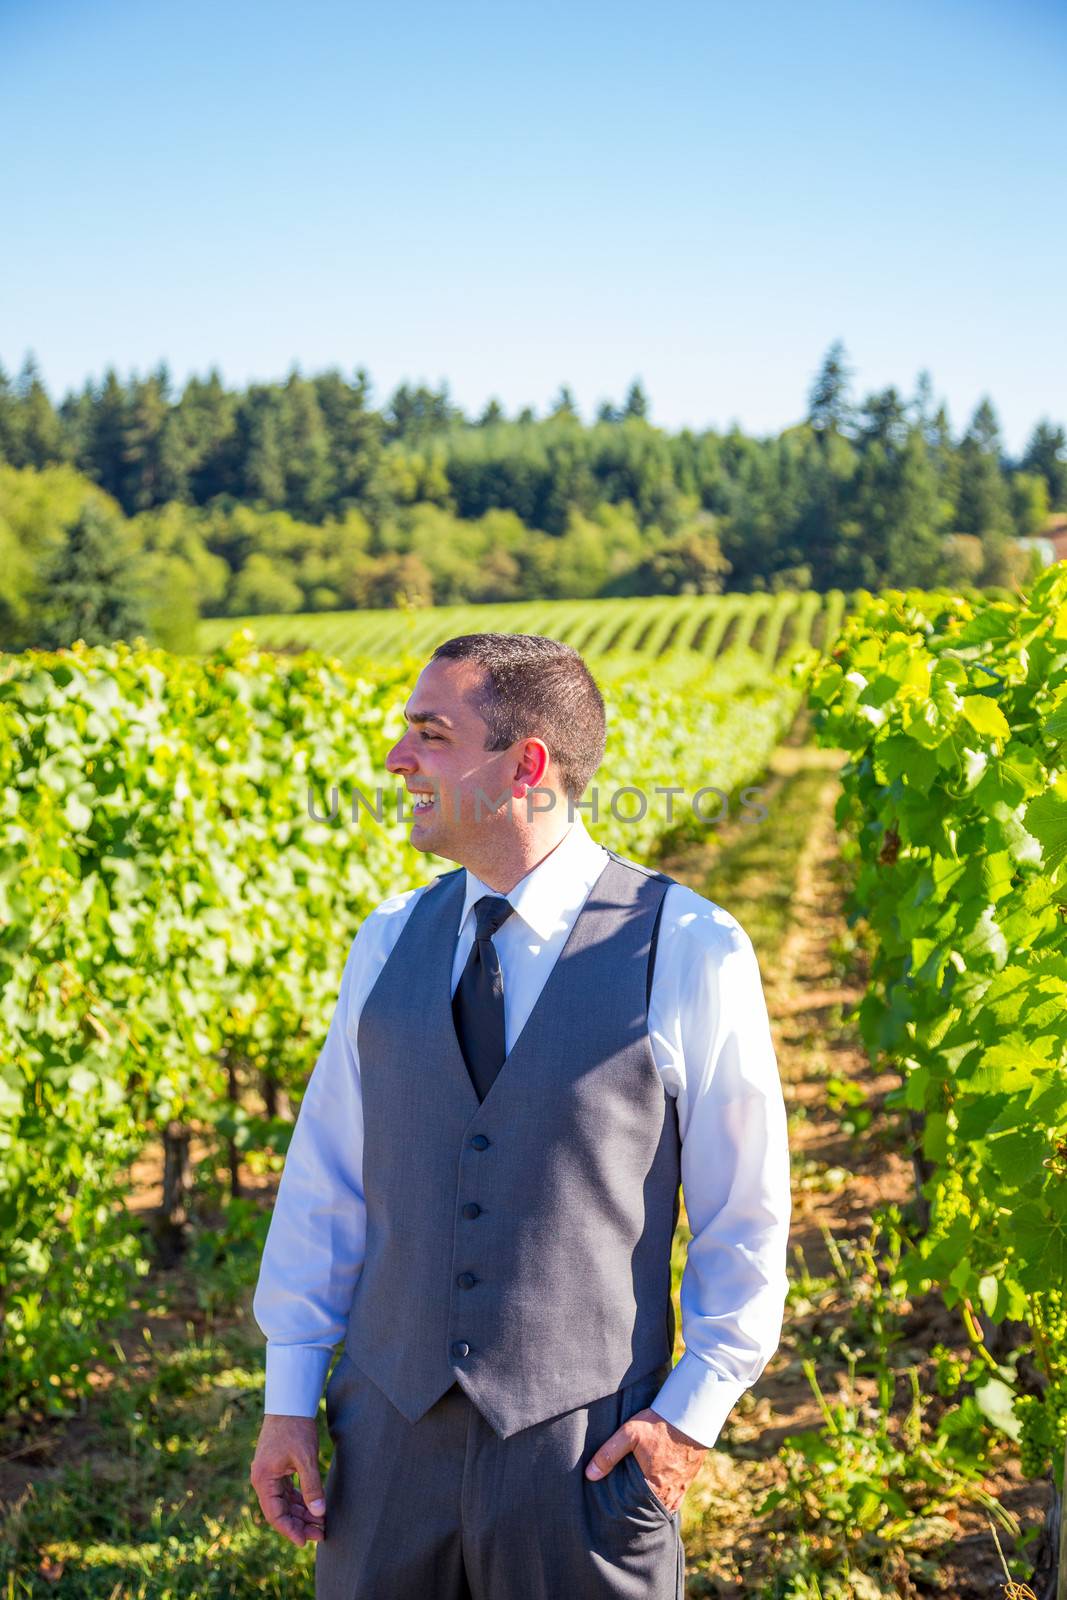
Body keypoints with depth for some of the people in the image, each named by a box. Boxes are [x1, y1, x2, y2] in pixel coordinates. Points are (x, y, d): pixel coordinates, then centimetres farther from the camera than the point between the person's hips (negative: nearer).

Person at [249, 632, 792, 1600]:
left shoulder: (690, 953, -10)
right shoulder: (389, 941, 3)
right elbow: (327, 1173, 7)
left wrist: (692, 1411, -7)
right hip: (392, 1436, 4)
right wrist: (290, 1393, 5)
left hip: (584, 1448, -3)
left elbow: (746, 1211, -4)